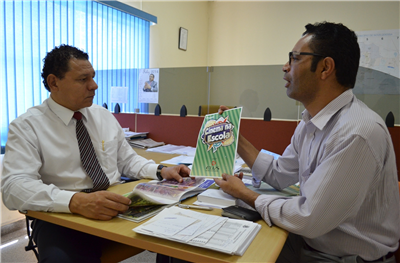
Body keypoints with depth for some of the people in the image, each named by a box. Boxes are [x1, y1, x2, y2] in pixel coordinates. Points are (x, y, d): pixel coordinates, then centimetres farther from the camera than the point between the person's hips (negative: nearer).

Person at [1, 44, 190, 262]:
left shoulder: (104, 116, 11)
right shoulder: (26, 126, -4)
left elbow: (127, 160, 16)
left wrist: (161, 171, -3)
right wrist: (76, 201, -33)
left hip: (116, 206, 5)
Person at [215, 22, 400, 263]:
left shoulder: (358, 133, -28)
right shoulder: (311, 122, 1)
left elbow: (308, 220, -27)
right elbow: (280, 174, 9)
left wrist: (245, 195, -13)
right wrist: (235, 137, 6)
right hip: (309, 241, 7)